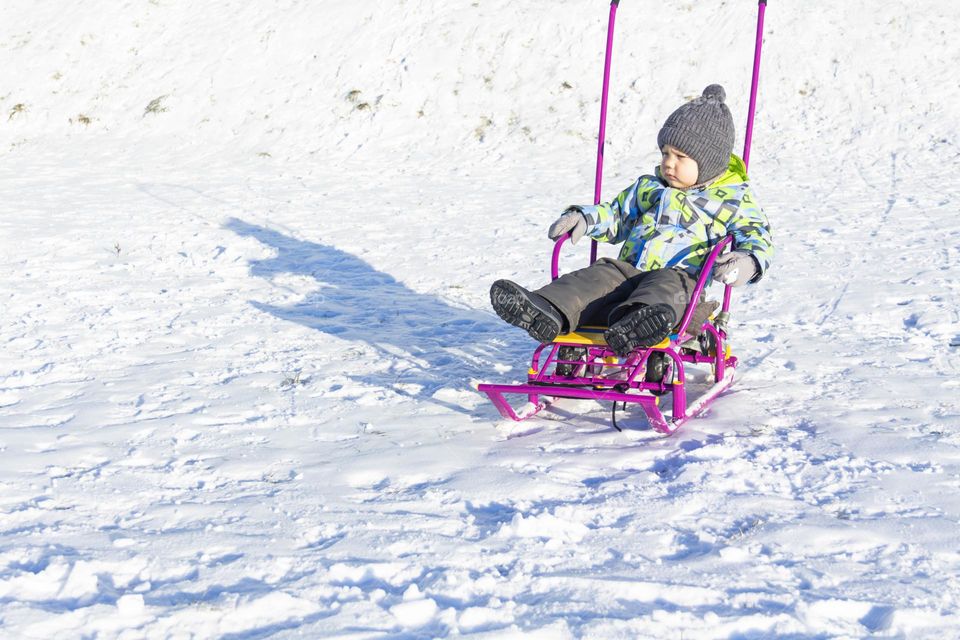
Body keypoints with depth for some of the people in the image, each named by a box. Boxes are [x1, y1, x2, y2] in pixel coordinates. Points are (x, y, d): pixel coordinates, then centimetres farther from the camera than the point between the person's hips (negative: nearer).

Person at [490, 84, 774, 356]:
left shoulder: (732, 199, 9)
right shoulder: (649, 187, 25)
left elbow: (757, 236, 2)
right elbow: (617, 214, 34)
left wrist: (747, 263, -22)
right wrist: (584, 218, 12)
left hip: (681, 277, -5)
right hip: (630, 272, 6)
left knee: (667, 285, -38)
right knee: (603, 274, -24)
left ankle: (635, 324, -72)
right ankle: (549, 312, -48)